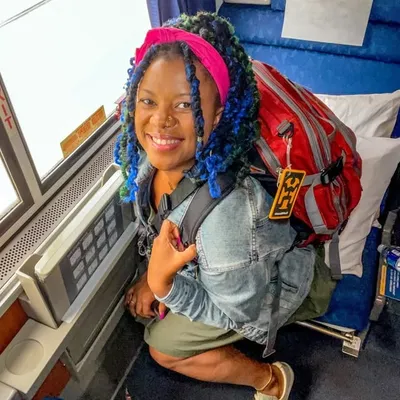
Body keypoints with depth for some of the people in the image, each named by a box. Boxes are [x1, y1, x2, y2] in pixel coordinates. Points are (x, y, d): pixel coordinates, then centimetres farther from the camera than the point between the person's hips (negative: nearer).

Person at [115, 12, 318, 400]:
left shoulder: (225, 214, -45)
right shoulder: (152, 157, -22)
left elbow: (239, 312, -26)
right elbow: (161, 227, 1)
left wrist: (163, 282, -36)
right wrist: (152, 276, -4)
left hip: (268, 284, -6)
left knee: (163, 347, 4)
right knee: (141, 303, 16)